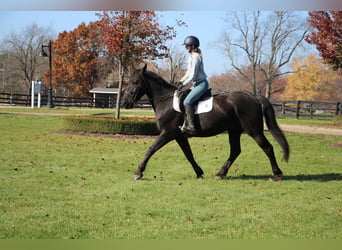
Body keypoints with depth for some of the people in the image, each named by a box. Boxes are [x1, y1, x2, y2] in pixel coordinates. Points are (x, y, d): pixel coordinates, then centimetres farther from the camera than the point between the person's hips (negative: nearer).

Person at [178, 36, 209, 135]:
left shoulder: (195, 57, -16)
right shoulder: (191, 56, 15)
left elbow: (193, 76, -19)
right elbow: (189, 72, 24)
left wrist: (184, 84, -10)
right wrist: (181, 81, 14)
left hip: (201, 84, -11)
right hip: (196, 84, 11)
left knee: (187, 102, -23)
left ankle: (191, 127, -28)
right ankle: (186, 123, 14)